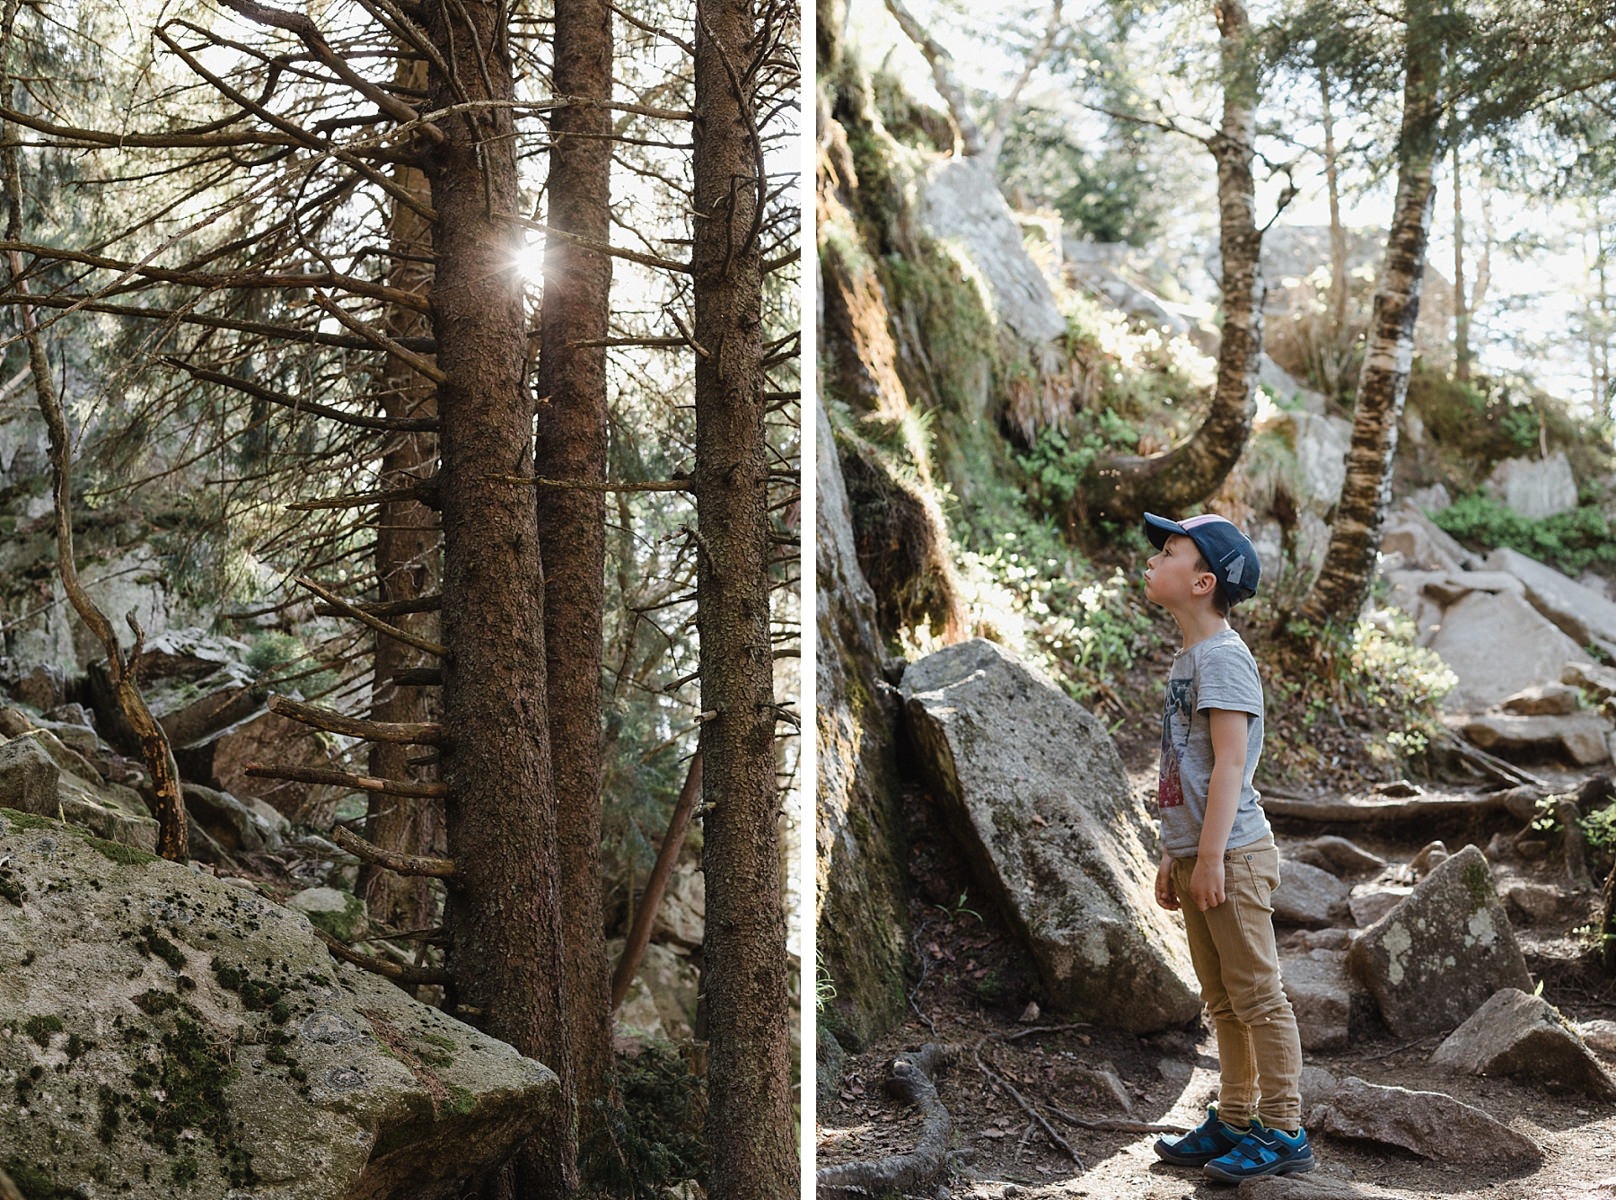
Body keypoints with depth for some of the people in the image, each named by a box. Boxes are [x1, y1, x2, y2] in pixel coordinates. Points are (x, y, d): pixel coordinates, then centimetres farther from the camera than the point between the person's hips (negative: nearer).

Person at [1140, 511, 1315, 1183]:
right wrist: (1173, 857, 20)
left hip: (1232, 856, -10)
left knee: (1256, 996, -2)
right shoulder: (1187, 659, 15)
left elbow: (1230, 764, -19)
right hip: (1196, 854, 10)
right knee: (1223, 1001, 16)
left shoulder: (1222, 656, -14)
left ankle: (1282, 1132, 7)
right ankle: (1234, 1121, 26)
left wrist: (1211, 857, -22)